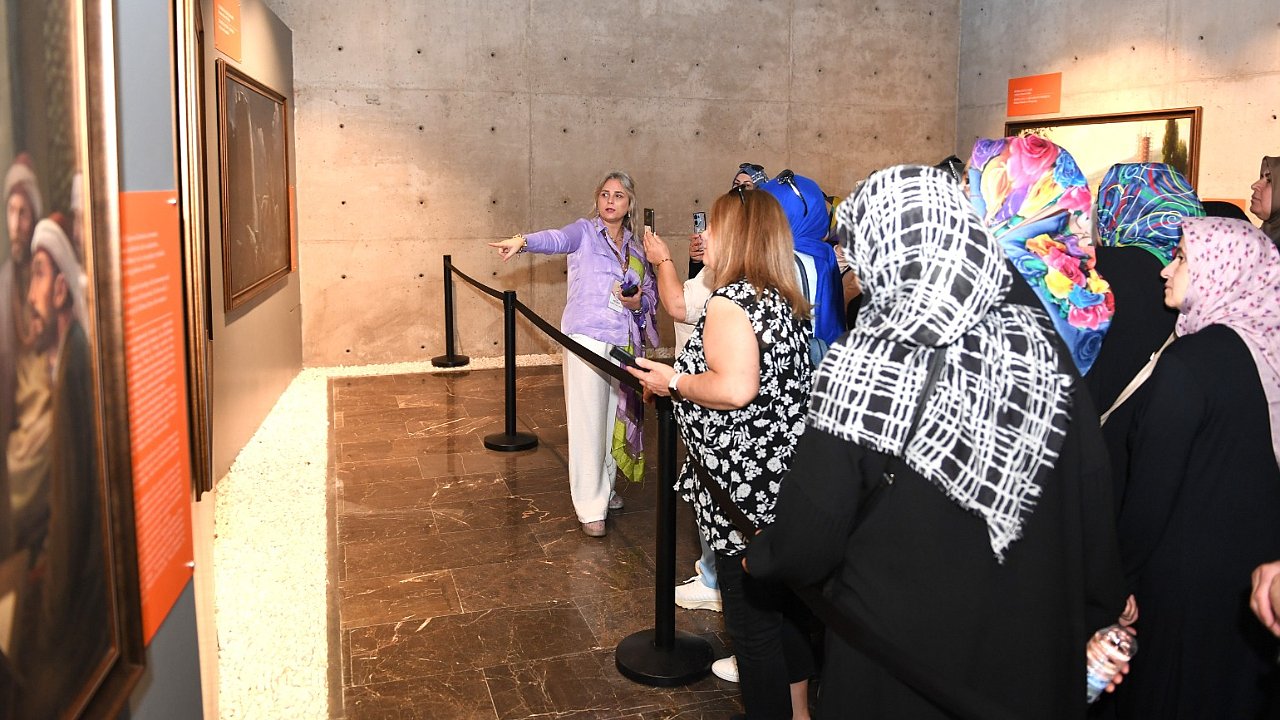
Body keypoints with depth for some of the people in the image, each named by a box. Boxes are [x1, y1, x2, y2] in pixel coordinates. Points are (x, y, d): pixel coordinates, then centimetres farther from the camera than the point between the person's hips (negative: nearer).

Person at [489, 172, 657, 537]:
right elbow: (557, 238, -19)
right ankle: (590, 507, 1)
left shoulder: (637, 248, 17)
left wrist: (639, 302, -4)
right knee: (587, 422, -5)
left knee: (615, 419, 12)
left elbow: (653, 295, 20)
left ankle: (605, 488, 30)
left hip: (624, 343, 5)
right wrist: (524, 241, -40)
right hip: (587, 338, -5)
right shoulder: (584, 231, 3)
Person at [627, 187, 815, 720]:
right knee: (784, 605, 23)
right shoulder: (785, 300, 10)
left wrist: (673, 382, -13)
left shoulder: (730, 301, -18)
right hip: (787, 488, 10)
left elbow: (735, 388, -31)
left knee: (751, 620, 5)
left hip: (745, 490, -9)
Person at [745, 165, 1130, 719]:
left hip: (898, 655, -3)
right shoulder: (1040, 342, -11)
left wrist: (760, 556, 6)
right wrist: (1099, 610, 12)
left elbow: (808, 538, -16)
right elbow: (1095, 499, -3)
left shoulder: (860, 369, -22)